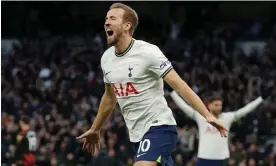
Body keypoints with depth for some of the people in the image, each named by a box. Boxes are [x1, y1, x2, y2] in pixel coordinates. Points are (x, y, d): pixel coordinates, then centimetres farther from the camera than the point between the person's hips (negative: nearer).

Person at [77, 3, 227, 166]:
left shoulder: (147, 52, -14)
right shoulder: (106, 58, 7)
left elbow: (179, 84, -18)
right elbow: (110, 97, 24)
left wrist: (207, 115, -26)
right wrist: (95, 129, 33)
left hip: (159, 127, -8)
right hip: (136, 133, 8)